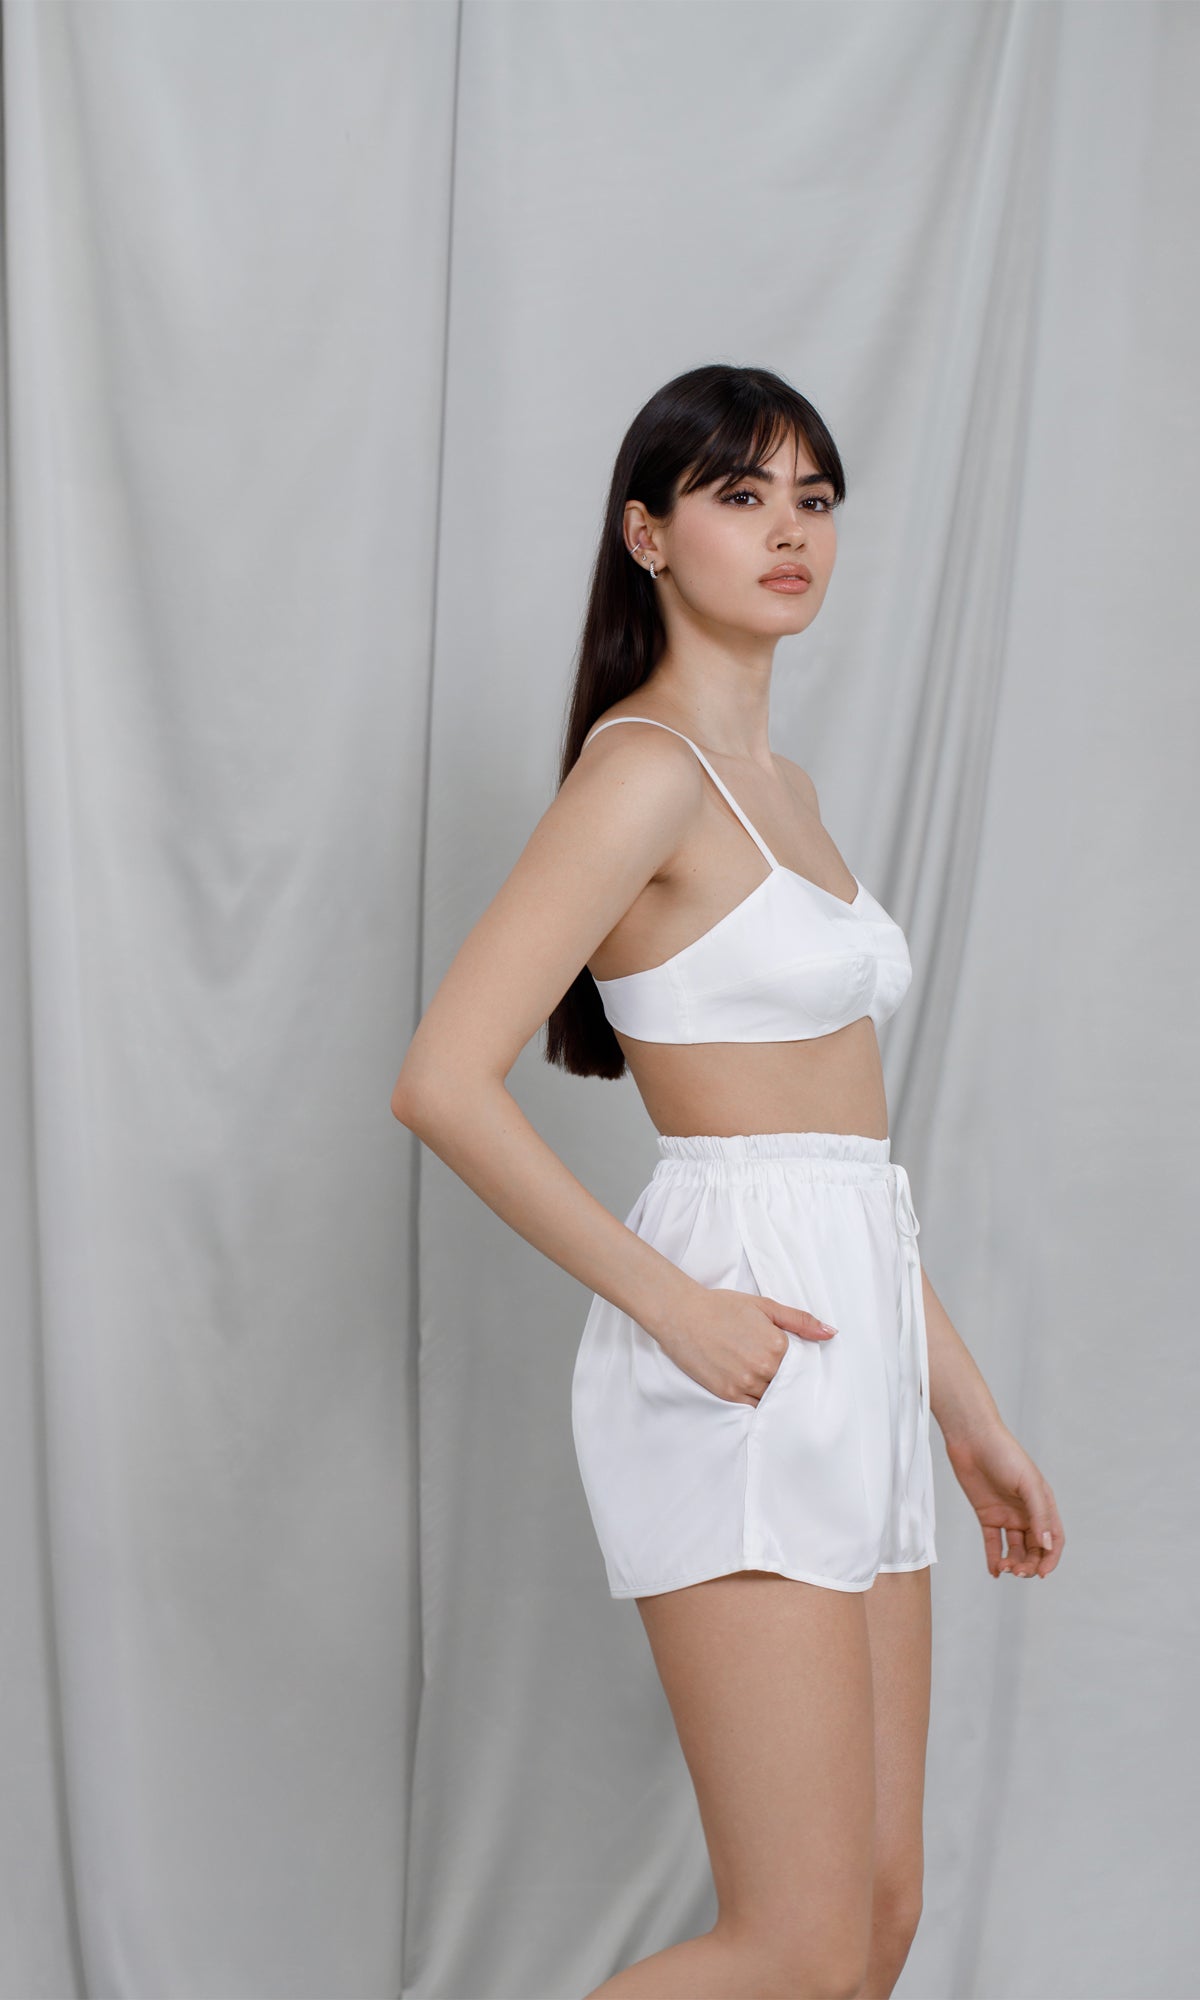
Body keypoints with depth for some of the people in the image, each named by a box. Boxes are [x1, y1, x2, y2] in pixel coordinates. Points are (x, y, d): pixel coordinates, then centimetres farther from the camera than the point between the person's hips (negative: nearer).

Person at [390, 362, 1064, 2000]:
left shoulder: (781, 785, 18)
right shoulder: (644, 766, -9)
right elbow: (444, 1083, -18)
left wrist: (967, 1410, 19)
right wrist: (672, 1303, -16)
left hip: (855, 1355, 9)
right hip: (739, 1365, -9)